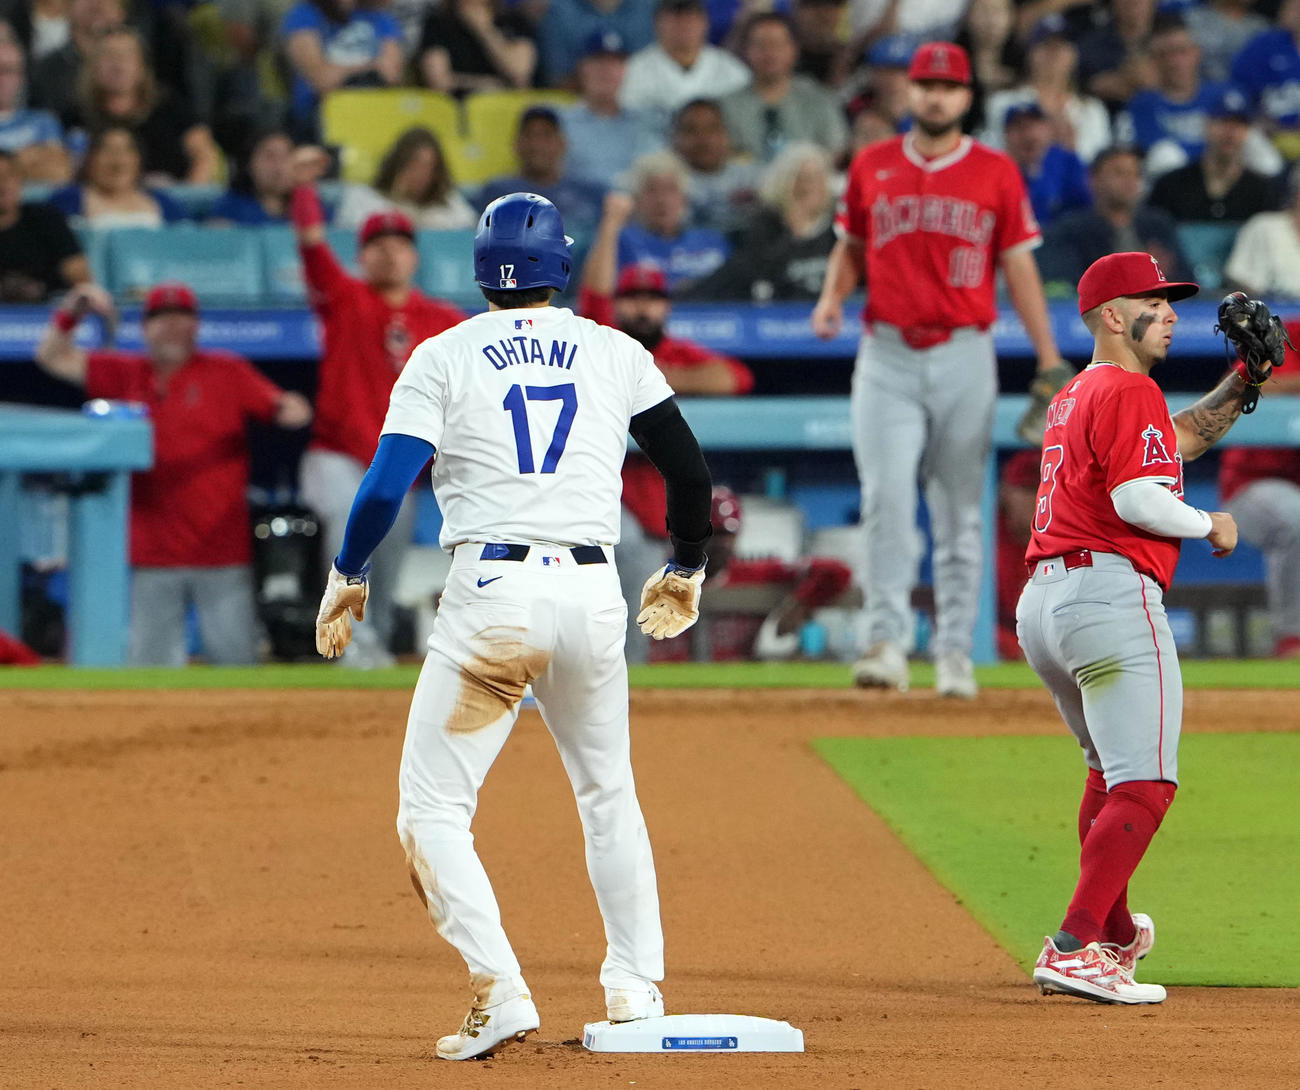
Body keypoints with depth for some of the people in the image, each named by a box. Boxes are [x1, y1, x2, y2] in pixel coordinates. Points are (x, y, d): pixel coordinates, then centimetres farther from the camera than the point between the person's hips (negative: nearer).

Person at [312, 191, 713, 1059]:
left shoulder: (444, 357, 3)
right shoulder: (616, 353, 11)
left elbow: (387, 484, -6)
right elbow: (689, 471, 11)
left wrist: (347, 577, 10)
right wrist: (686, 572, 28)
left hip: (491, 593, -3)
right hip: (593, 591, 3)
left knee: (433, 813, 1)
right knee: (608, 794, 23)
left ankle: (500, 989, -15)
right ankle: (636, 989, 21)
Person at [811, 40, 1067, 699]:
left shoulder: (996, 174, 4)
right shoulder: (871, 167, 8)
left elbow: (1019, 267, 4)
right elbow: (851, 246, 19)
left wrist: (1050, 361, -2)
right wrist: (832, 297, -2)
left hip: (964, 357, 0)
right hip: (888, 356, 0)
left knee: (959, 512, 4)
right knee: (886, 498, -12)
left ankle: (955, 651, 10)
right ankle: (886, 641, -13)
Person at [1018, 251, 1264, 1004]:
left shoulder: (1074, 397, 24)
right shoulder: (1128, 391, -7)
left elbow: (1178, 440, 31)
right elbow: (1137, 498, -18)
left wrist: (1243, 382, 21)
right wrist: (1211, 526, -2)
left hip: (1040, 604, 10)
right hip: (1110, 593, -10)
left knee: (1113, 768, 29)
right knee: (1144, 786, -14)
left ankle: (1113, 931, 40)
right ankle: (1075, 951, -27)